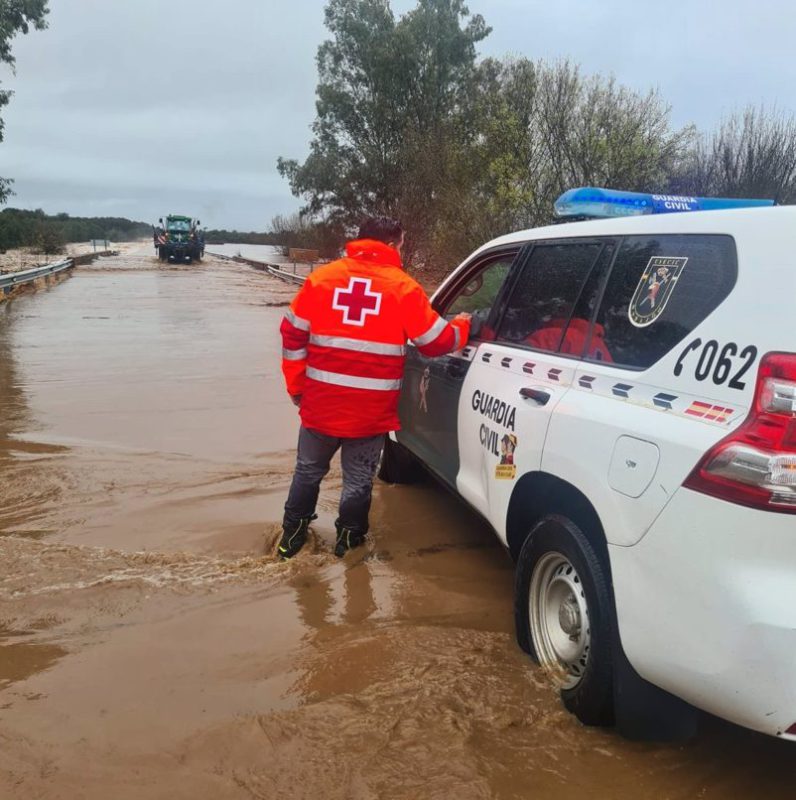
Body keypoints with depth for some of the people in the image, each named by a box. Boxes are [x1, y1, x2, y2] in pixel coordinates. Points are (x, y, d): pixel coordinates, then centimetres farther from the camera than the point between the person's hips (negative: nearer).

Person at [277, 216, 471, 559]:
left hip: (320, 403, 3)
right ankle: (349, 540, 28)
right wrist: (461, 327, 22)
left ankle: (292, 535, 32)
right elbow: (437, 341, 0)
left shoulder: (322, 277, 4)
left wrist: (297, 387, 13)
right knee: (358, 481, 13)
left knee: (308, 471, 20)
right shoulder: (403, 287, -5)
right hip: (371, 411, -3)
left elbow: (292, 335, 4)